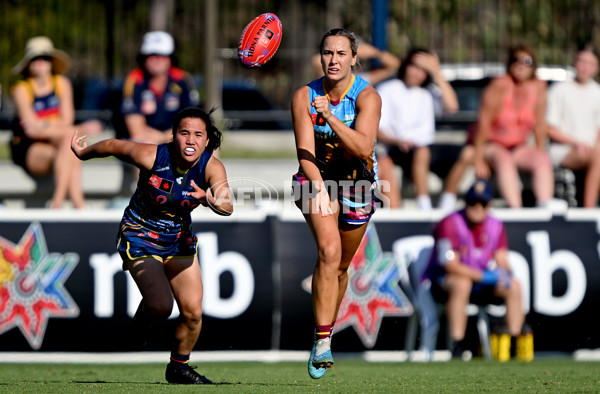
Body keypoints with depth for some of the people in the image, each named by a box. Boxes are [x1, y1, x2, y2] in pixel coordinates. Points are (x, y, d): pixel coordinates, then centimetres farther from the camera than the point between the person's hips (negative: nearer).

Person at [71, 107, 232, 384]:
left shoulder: (212, 167, -22)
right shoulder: (150, 156, -27)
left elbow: (228, 207, -38)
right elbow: (113, 146, -8)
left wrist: (213, 201, -62)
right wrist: (82, 153, 11)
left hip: (179, 240, 3)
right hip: (140, 237, -3)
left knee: (193, 312, -2)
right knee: (161, 306, -21)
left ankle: (178, 367, 26)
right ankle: (145, 314, 17)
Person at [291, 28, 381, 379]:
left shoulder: (367, 96, -17)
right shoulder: (305, 96, -12)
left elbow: (363, 146, -31)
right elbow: (304, 150, -17)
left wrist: (330, 117, -42)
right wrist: (318, 187, -34)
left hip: (357, 182, 1)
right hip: (318, 179, -1)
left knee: (340, 267, 11)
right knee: (329, 251, -24)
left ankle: (325, 335, 33)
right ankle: (323, 341, -26)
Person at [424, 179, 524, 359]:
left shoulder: (495, 226, 3)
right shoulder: (450, 224, -17)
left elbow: (501, 260, 4)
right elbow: (450, 264, -23)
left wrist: (503, 272, -22)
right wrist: (483, 276, -28)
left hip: (479, 281, 6)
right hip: (440, 282, -6)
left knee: (514, 285, -13)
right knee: (461, 283, -38)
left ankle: (515, 342, -12)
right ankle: (458, 346, -38)